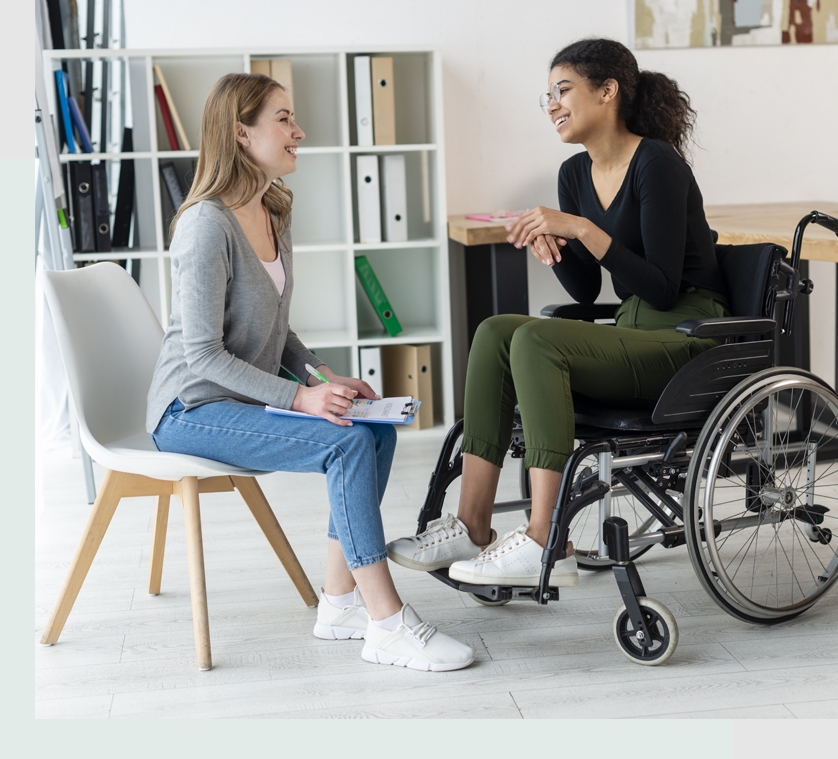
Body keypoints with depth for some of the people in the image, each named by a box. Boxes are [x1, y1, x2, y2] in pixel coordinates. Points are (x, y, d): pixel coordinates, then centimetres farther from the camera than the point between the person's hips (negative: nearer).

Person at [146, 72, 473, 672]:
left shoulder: (275, 213, 10)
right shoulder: (207, 224, -18)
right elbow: (203, 353, -22)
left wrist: (322, 374, -1)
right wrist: (300, 397, -27)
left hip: (247, 397, 8)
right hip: (193, 411, -8)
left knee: (379, 428, -10)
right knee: (349, 442, -25)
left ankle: (341, 603, -2)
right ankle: (388, 628, -21)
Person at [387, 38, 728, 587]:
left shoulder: (657, 164, -14)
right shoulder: (575, 174, 10)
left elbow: (663, 289, -20)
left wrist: (582, 228, -24)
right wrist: (550, 246, -6)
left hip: (689, 344, -8)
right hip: (633, 333, 8)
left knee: (535, 339, -27)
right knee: (495, 331, -12)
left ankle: (546, 546, -27)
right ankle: (472, 527, -15)